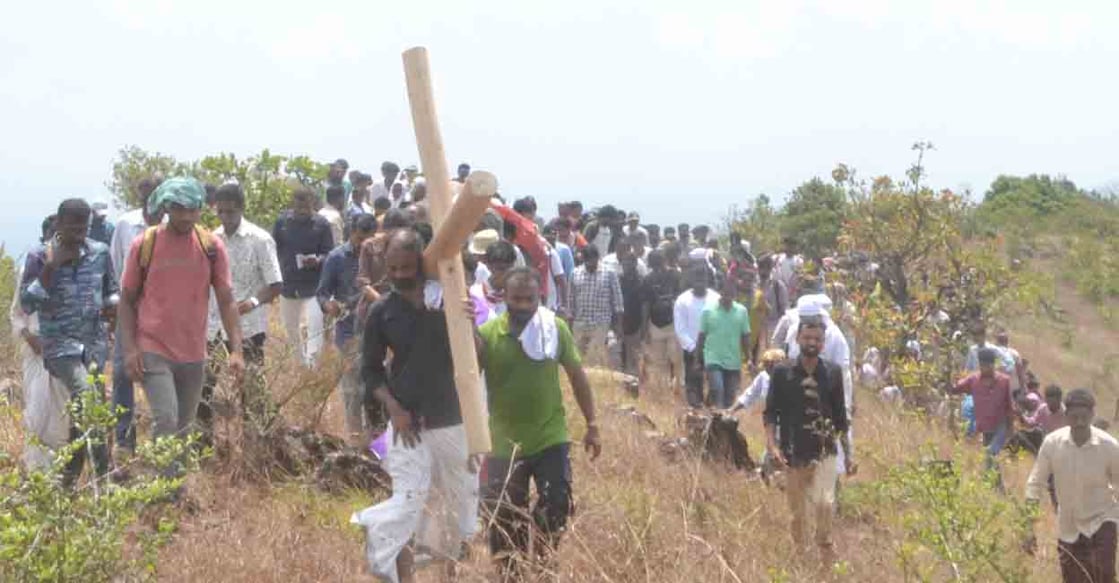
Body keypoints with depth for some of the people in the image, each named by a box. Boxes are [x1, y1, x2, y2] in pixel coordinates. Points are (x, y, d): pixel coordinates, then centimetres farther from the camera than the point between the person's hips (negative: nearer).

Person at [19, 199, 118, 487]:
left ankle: (69, 482, 23)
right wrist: (51, 267, -19)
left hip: (94, 343, 4)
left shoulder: (100, 252, 5)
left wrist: (113, 304, -5)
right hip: (60, 344, -4)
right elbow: (27, 304, -11)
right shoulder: (39, 256, -5)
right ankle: (103, 472, -23)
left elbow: (111, 290, 19)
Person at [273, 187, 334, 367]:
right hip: (287, 285, 3)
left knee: (315, 327, -12)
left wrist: (318, 260, -25)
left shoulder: (321, 224, -6)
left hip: (313, 286, -3)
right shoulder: (282, 222, -1)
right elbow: (273, 250, 7)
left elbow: (329, 254, -4)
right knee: (291, 327, 16)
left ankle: (311, 366, -8)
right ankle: (300, 363, 34)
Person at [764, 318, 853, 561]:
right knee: (797, 511, 7)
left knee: (825, 503, -18)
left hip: (824, 453, 0)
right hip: (793, 454, 0)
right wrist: (772, 446, -14)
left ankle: (826, 553, 2)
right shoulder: (782, 372, -2)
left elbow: (840, 416, 10)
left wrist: (848, 453, 9)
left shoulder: (833, 373, 3)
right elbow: (770, 413, -1)